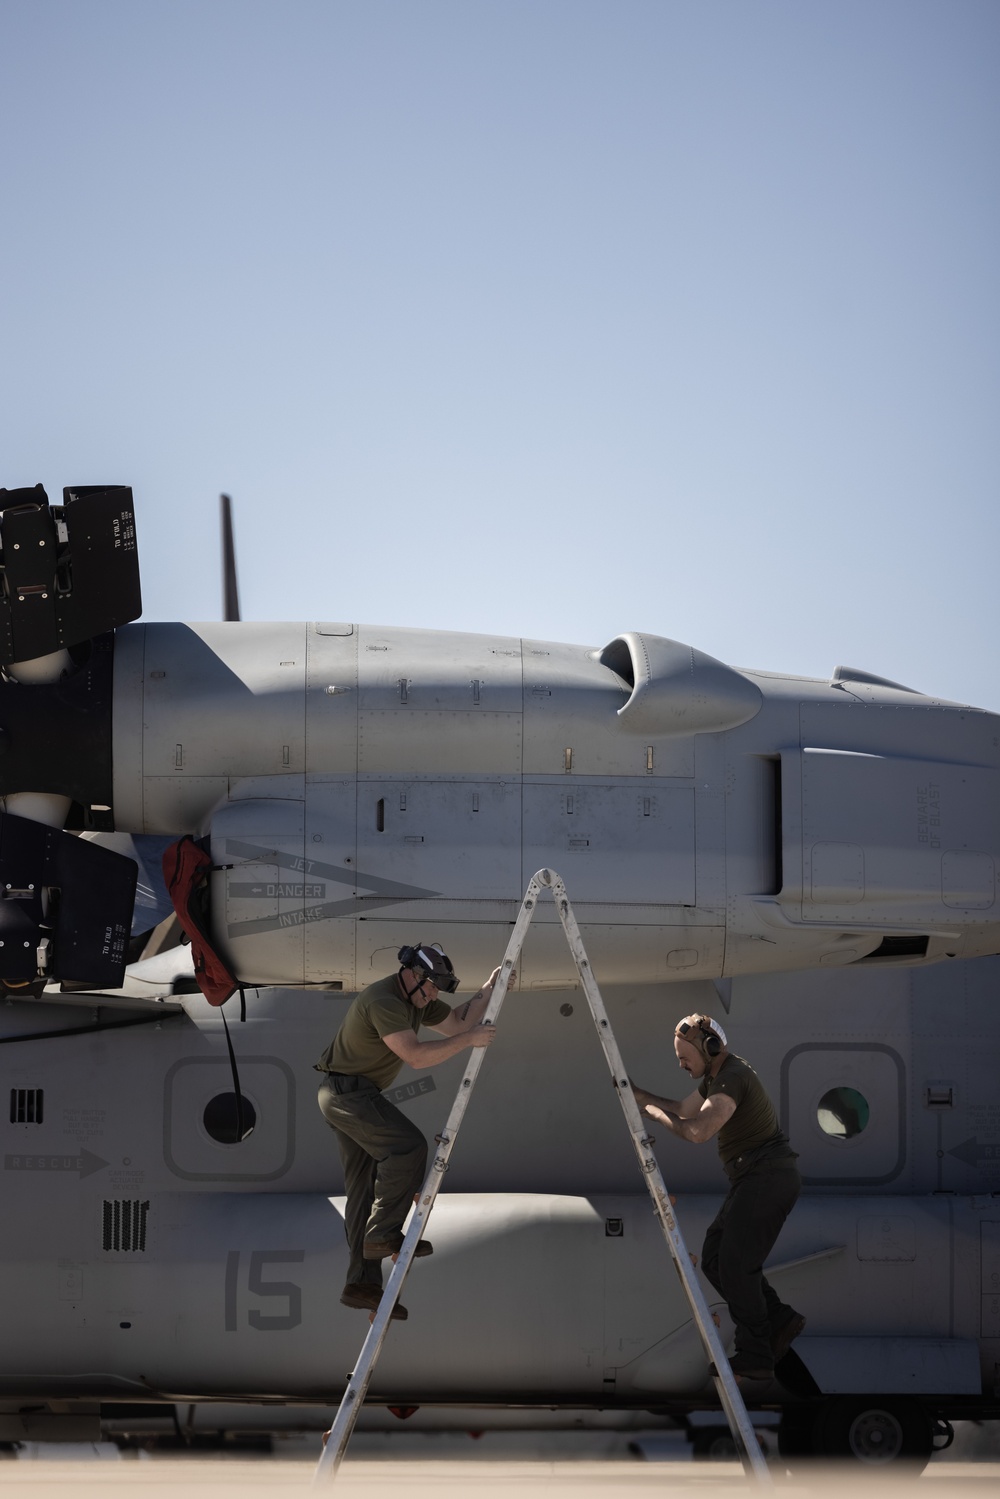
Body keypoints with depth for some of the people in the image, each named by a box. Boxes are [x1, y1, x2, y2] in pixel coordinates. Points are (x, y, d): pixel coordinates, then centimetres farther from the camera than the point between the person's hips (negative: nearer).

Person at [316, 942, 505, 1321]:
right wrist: (469, 1039, -25)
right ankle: (383, 1233, -18)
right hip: (348, 1092, -11)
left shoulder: (417, 1000, 10)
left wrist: (488, 990, 7)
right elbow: (416, 1055, -29)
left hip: (355, 1094, 11)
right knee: (408, 1146, -22)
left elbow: (456, 1023, 19)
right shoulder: (383, 1001, -22)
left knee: (364, 1187, 6)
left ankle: (362, 1283, 4)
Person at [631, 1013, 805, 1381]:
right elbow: (682, 1110, 28)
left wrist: (653, 1112, -16)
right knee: (714, 1257, 9)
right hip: (754, 1181, 10)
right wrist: (637, 1095, 16)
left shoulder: (733, 1077, -19)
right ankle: (780, 1320, 10)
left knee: (735, 1264, -9)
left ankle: (755, 1357, -4)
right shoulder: (717, 1076, 14)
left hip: (768, 1180, -10)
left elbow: (698, 1131, -31)